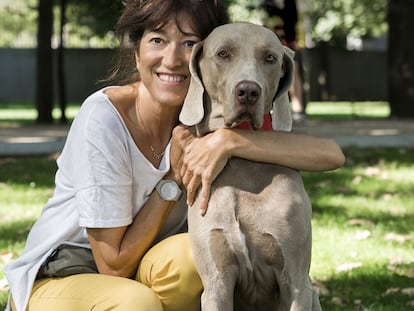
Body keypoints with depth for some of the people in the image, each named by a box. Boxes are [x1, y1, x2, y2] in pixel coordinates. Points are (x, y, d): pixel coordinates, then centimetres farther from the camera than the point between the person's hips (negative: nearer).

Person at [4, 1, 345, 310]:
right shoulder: (103, 116, -24)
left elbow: (332, 154, -24)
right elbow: (113, 265, -21)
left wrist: (230, 140, -35)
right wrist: (173, 177, -22)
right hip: (54, 281, -3)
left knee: (190, 253, -29)